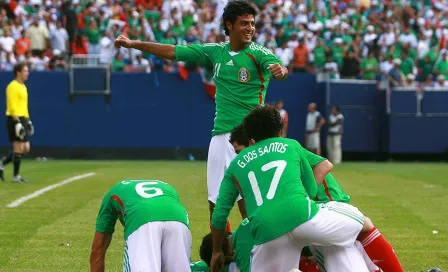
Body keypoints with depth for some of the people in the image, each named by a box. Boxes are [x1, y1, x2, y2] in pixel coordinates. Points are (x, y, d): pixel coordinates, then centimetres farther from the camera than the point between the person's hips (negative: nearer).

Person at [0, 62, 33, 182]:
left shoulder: (23, 86, 18)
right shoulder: (13, 86, -11)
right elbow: (12, 106, -18)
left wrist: (28, 120, 20)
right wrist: (17, 122, -23)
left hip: (23, 119, 9)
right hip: (15, 119, -9)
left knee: (26, 148, 8)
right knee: (19, 148, -6)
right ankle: (16, 176, 1)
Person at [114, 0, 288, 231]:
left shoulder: (259, 53, -6)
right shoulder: (215, 51, 8)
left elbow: (278, 67, -26)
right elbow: (173, 52, 13)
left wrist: (280, 70, -50)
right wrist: (133, 44, 12)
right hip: (220, 135, 5)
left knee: (245, 200, -14)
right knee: (216, 202, 9)